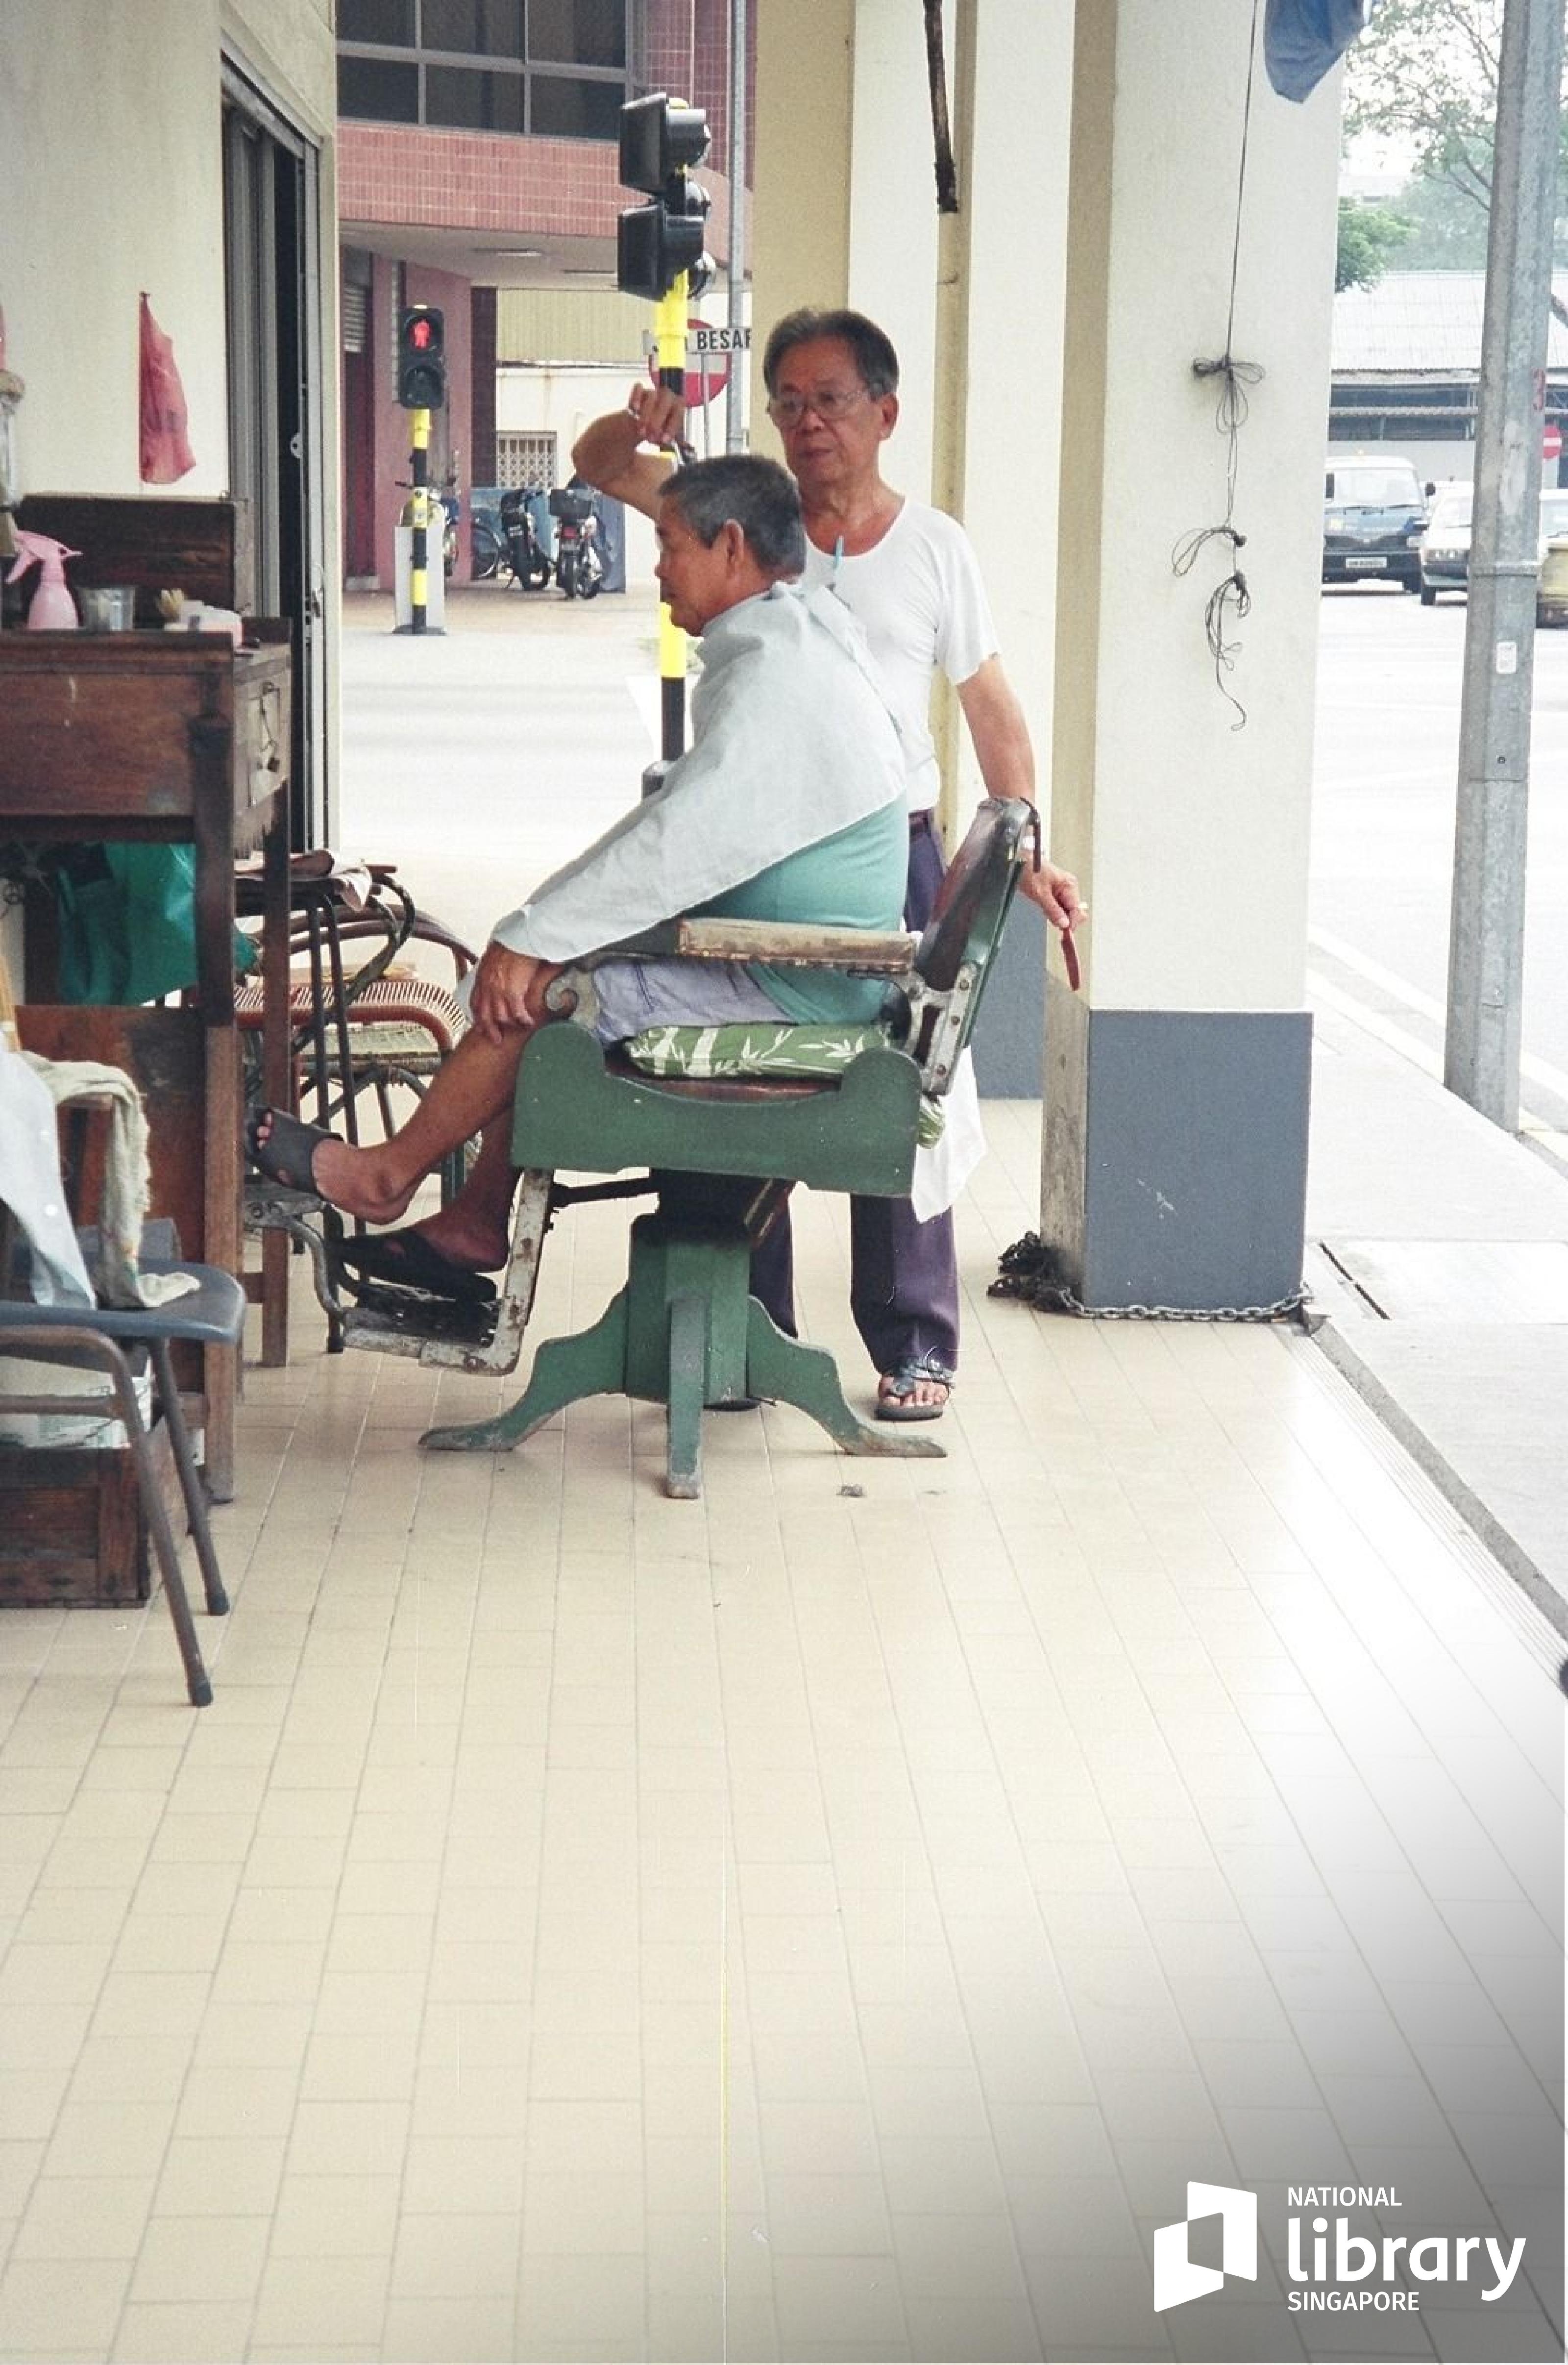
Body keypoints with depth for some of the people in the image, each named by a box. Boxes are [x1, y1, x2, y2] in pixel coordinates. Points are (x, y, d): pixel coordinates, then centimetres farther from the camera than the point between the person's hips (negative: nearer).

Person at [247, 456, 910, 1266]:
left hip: (793, 989, -11)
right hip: (779, 961, 11)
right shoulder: (781, 649, 14)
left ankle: (388, 1175, 6)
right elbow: (678, 821, 19)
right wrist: (540, 922, 13)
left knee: (532, 991, -13)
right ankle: (476, 1225, 12)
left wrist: (529, 937, -21)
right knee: (539, 966, 11)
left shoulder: (778, 679, -21)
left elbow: (677, 847, -27)